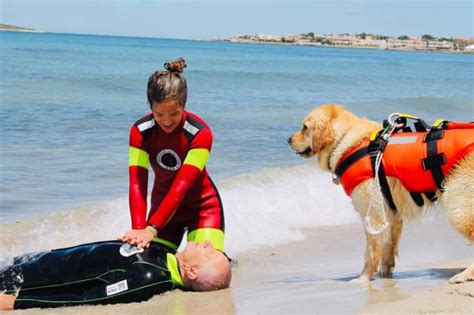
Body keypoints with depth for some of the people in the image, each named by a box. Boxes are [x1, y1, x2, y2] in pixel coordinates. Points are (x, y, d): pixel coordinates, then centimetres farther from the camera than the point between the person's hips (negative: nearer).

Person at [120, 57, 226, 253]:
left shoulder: (200, 133, -26)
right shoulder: (140, 131, -17)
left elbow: (181, 186, -34)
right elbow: (137, 185, -27)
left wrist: (152, 229, -45)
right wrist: (139, 229, -43)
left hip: (202, 207, -3)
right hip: (163, 206, 3)